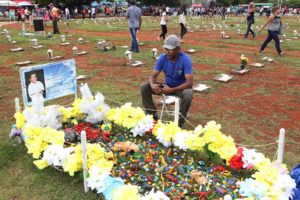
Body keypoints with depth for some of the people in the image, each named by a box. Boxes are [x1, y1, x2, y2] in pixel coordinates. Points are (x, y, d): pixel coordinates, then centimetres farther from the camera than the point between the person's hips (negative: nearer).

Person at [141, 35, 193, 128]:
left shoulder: (185, 59, -24)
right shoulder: (162, 58, -12)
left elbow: (189, 83, -28)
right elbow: (153, 76, -10)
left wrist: (171, 90, -37)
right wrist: (152, 85, -35)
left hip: (182, 87, -4)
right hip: (167, 85, 4)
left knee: (188, 95, -40)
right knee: (144, 87, -15)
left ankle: (179, 123, -17)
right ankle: (153, 117, -5)